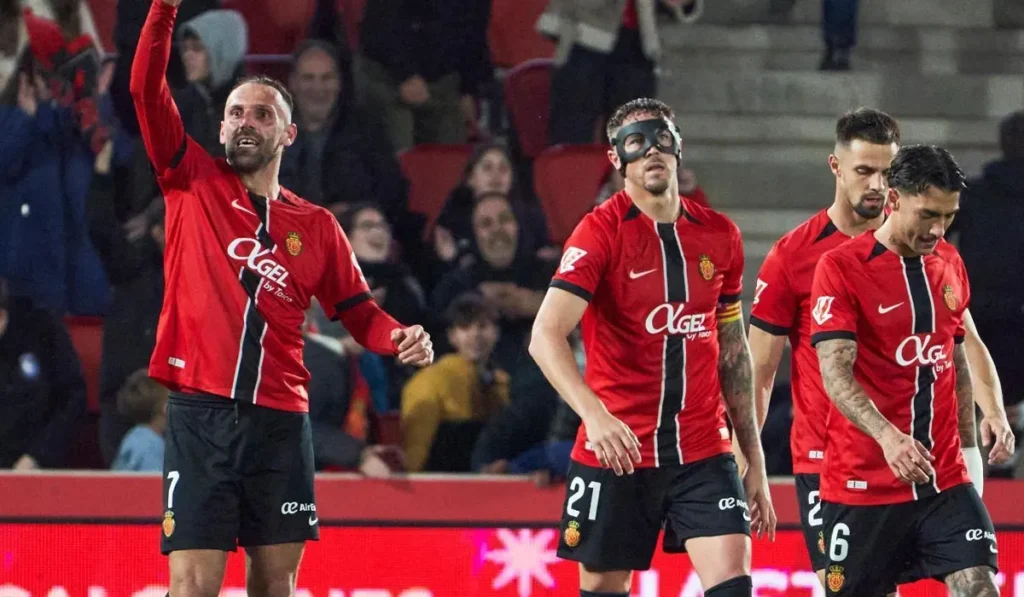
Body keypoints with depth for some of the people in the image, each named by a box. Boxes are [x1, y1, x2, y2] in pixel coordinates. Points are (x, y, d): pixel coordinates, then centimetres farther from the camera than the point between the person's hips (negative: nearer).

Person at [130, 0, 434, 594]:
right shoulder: (195, 186, 7)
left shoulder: (317, 227, 12)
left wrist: (401, 339, -7)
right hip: (201, 415, -2)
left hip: (280, 422, 3)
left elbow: (358, 311, 15)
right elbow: (148, 90, -2)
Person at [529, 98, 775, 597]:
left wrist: (755, 460, 14)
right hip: (614, 450, -3)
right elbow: (546, 336, -20)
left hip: (703, 452, 3)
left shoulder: (720, 236, 7)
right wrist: (594, 414, -36)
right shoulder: (600, 231, -8)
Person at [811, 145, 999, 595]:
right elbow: (835, 372, -20)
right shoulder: (840, 267, -10)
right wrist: (887, 436, -34)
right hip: (863, 485, -4)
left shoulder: (949, 264, 10)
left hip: (945, 480, 4)